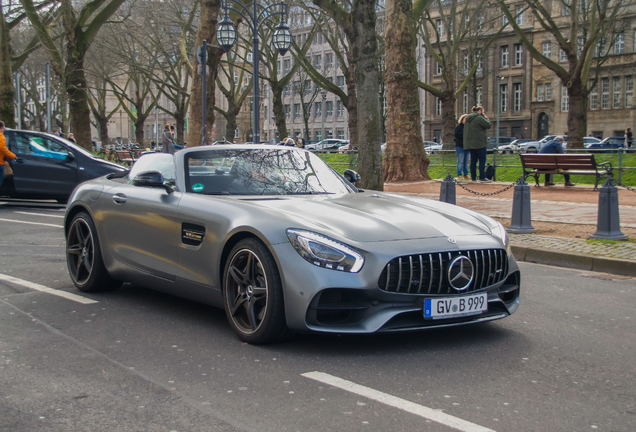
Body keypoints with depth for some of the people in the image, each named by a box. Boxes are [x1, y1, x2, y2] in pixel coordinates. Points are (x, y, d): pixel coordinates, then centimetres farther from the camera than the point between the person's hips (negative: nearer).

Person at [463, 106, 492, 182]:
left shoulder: (467, 118, 13)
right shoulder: (479, 118, -13)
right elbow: (488, 125, -11)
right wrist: (485, 117, 0)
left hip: (470, 143, 8)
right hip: (479, 144, -8)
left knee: (473, 160, 10)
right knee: (482, 160, -1)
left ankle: (473, 177, 10)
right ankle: (482, 177, -2)